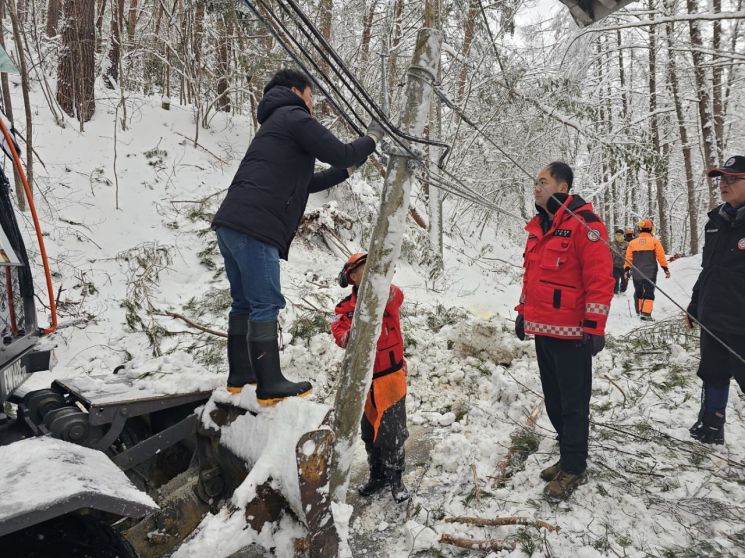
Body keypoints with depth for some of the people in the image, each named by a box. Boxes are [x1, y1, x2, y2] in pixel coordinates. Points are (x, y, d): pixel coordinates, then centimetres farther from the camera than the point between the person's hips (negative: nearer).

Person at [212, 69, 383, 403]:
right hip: (254, 228, -10)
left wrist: (347, 169, 27)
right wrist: (371, 139, 13)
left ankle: (240, 375, 22)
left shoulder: (276, 124, 31)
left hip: (231, 224, 10)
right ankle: (270, 386, -2)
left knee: (244, 302, 15)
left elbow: (305, 182, 31)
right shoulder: (294, 116, 1)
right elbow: (339, 153, -5)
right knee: (266, 304, -7)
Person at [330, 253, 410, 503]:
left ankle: (395, 478, 25)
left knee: (392, 431, 4)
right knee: (370, 431, 16)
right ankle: (377, 475, 36)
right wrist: (350, 336, -42)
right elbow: (340, 334, -18)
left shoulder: (389, 295, -5)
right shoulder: (345, 308, -1)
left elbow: (394, 297, -29)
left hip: (391, 375, -2)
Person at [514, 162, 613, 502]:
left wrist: (594, 326, -19)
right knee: (553, 399, 17)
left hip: (571, 333, -8)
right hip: (542, 329, 9)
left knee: (573, 403, 4)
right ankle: (569, 457, 32)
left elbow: (600, 277, -16)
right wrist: (523, 312, 20)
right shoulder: (538, 226, 14)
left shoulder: (584, 223, -12)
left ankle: (573, 468, 18)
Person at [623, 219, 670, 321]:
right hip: (650, 273, -3)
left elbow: (628, 258, 4)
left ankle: (639, 311, 27)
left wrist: (627, 270, 9)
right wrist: (665, 269, 2)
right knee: (649, 293, -2)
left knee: (638, 292, 18)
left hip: (636, 273, 3)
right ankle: (646, 313, -15)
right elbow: (661, 256, -4)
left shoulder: (632, 242, 3)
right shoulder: (655, 241, -4)